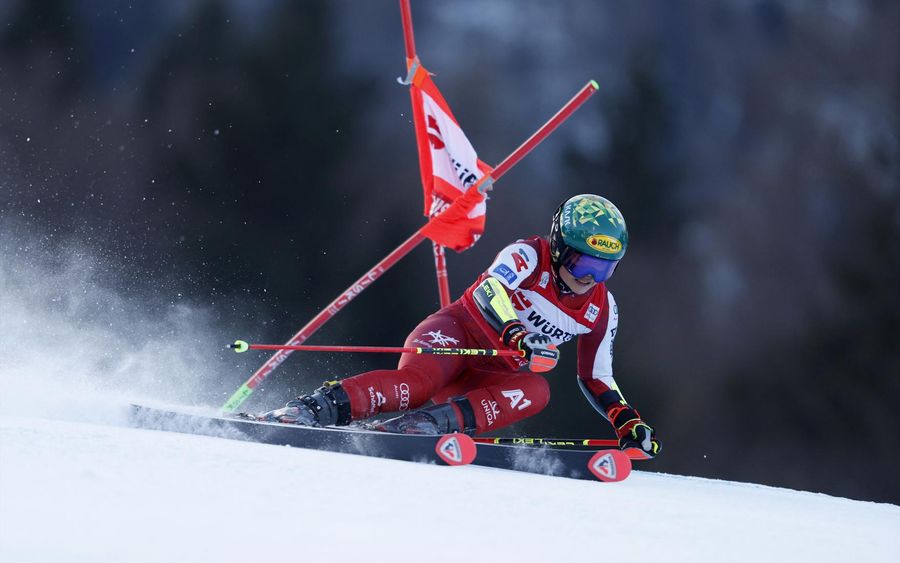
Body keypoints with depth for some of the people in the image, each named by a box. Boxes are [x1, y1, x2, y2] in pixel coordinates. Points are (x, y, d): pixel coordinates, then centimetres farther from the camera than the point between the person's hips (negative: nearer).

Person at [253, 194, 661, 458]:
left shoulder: (601, 310, 5)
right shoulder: (529, 255, -11)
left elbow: (596, 378, 16)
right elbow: (490, 288, -30)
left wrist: (627, 421, 1)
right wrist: (516, 335, -48)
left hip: (491, 375, 5)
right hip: (457, 335, -5)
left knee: (534, 392, -30)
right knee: (417, 381, -37)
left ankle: (431, 424, -44)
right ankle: (311, 410, -44)